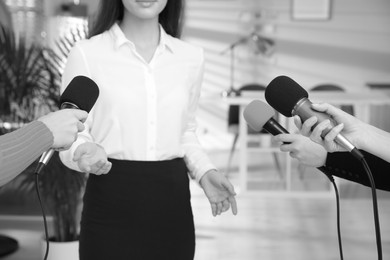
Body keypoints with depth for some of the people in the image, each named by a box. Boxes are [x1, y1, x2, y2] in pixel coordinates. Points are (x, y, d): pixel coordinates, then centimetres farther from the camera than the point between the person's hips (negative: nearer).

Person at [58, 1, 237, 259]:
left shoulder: (192, 57, 6)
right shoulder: (87, 53, -5)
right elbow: (72, 136, -2)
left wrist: (205, 171, 1)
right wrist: (86, 152, -24)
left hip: (173, 205, 3)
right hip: (111, 208, -3)